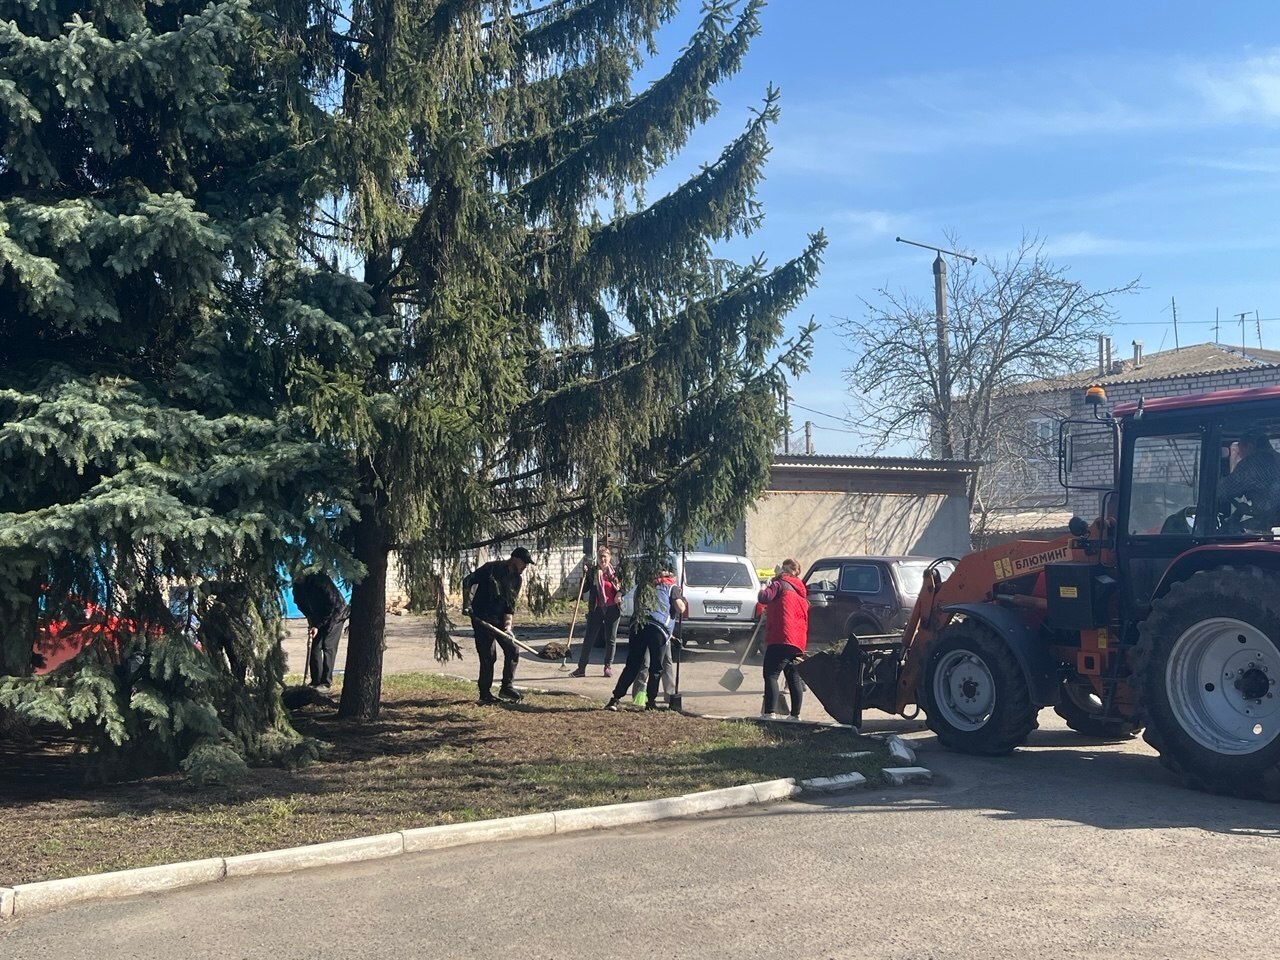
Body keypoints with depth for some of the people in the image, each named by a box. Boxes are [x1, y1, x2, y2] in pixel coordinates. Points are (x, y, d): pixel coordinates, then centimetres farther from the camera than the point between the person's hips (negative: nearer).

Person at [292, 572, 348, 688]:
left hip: (335, 615, -6)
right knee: (315, 647, -1)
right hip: (317, 619, 6)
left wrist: (318, 626, -23)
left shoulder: (320, 581, -29)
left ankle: (326, 683, -10)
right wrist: (311, 624, -12)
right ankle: (316, 681, 5)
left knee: (328, 647, -11)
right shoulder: (298, 585, -9)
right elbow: (301, 605, 2)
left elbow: (332, 604, -26)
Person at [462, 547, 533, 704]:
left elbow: (510, 604, 2)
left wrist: (508, 625, -11)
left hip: (500, 620, 6)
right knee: (488, 656, -5)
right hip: (482, 619, -6)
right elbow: (467, 582, -8)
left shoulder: (517, 579, 5)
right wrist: (466, 604, -16)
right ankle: (485, 693, 6)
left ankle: (506, 687, 10)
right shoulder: (491, 569, -12)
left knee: (512, 651, 0)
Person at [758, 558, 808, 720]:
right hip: (799, 641, 8)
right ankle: (795, 714, 15)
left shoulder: (780, 584, 1)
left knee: (771, 675, -10)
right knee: (794, 678, 12)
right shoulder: (801, 593, 26)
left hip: (781, 639, -8)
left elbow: (765, 597, -16)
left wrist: (762, 592, 8)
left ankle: (770, 713, -20)